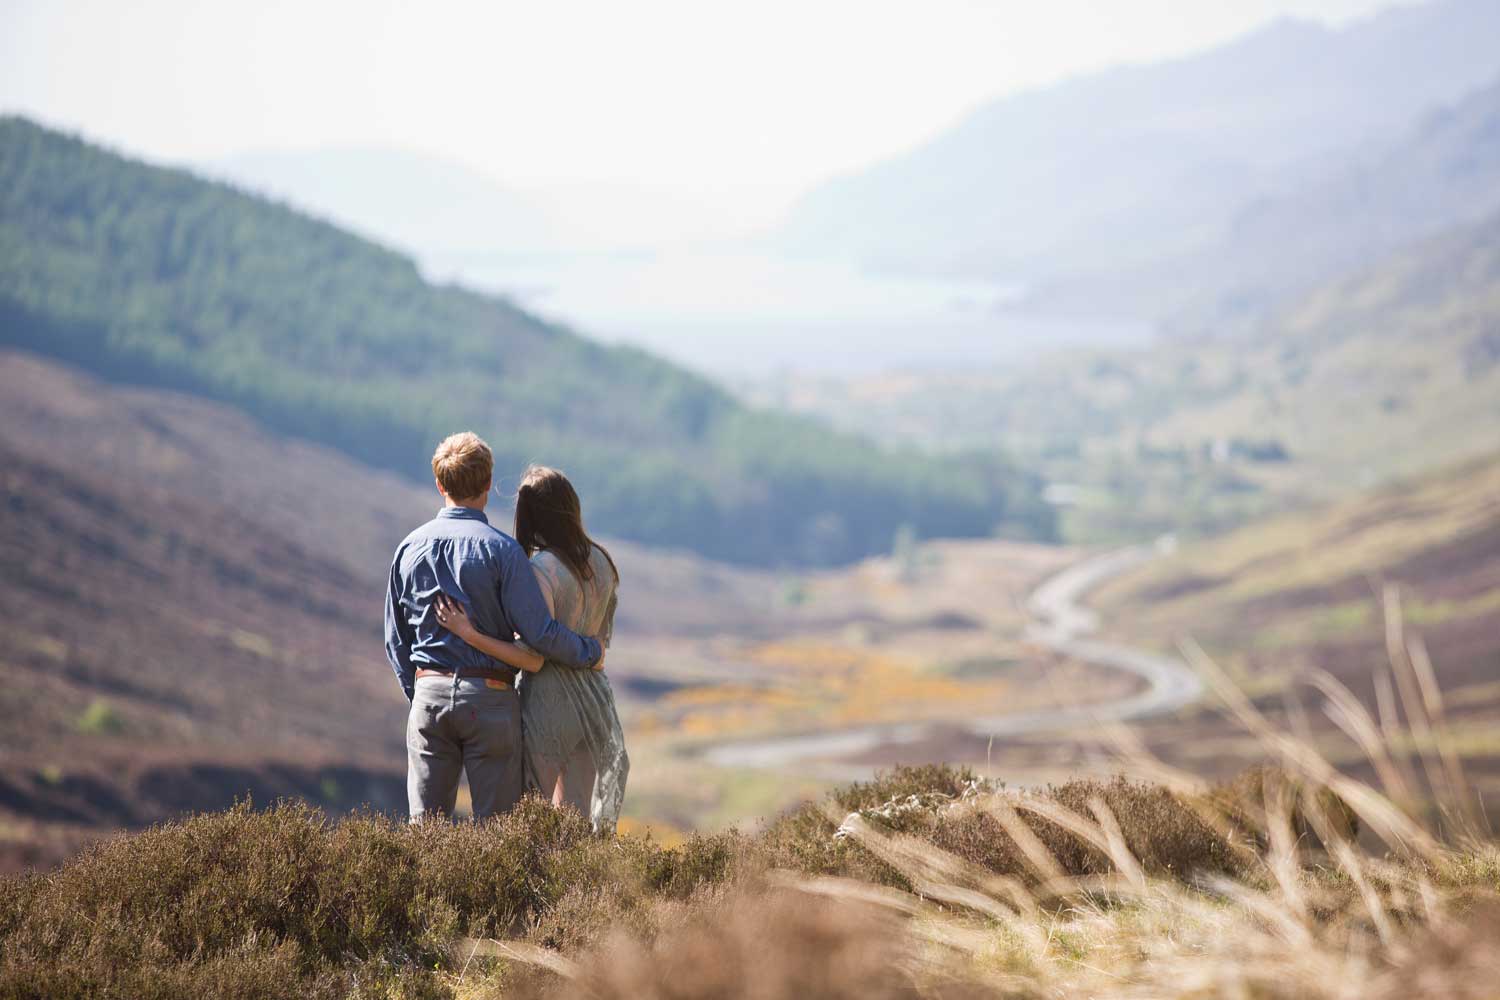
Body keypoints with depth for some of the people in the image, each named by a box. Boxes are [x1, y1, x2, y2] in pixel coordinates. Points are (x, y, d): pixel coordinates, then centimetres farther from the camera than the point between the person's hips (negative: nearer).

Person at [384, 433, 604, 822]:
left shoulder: (410, 548, 5)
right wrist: (590, 652, 4)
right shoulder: (501, 549, -9)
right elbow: (539, 632, -12)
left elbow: (396, 639, 12)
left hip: (430, 692, 4)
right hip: (489, 698, -4)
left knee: (425, 822, 7)